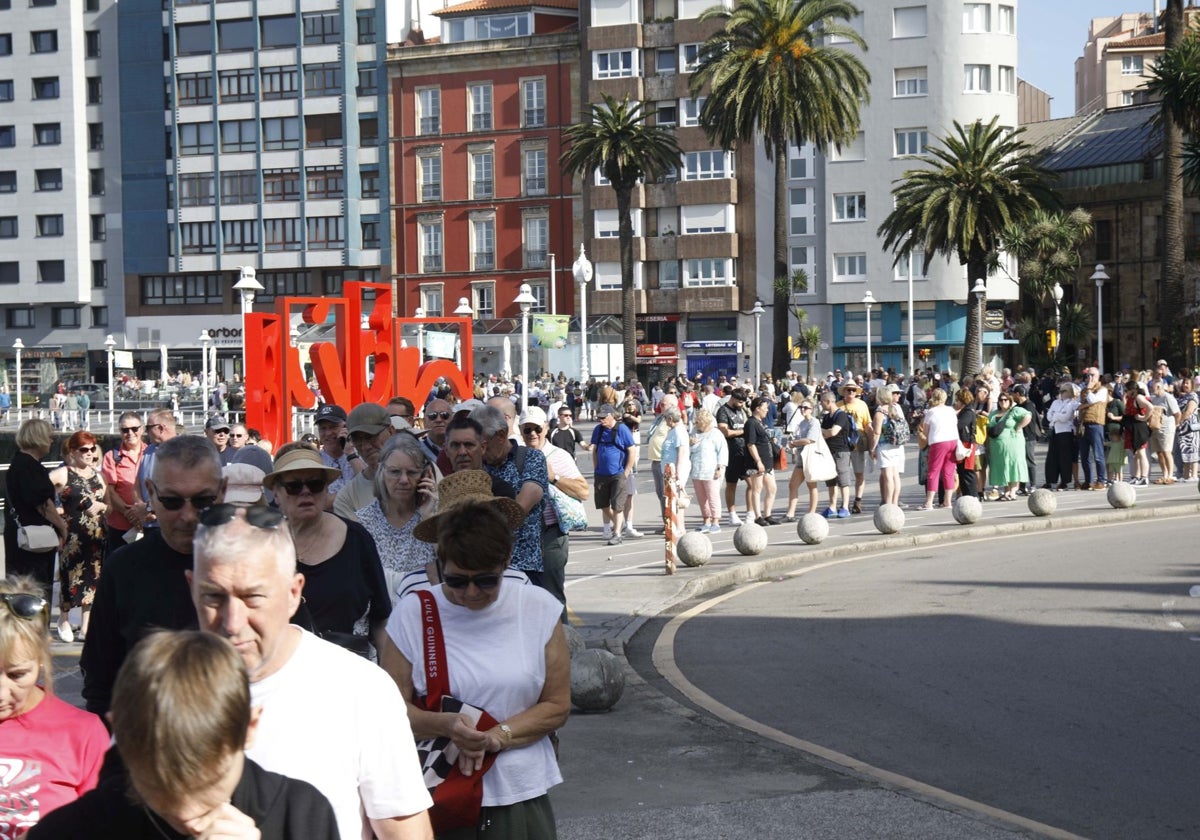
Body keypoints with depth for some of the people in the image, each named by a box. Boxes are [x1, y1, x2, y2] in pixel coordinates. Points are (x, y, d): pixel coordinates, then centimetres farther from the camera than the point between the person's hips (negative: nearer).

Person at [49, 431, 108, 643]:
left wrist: (101, 506, -5)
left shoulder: (98, 475, 12)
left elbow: (110, 504, 14)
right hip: (71, 535, -5)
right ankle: (64, 620, 22)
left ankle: (85, 628, 12)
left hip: (97, 535, 5)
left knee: (92, 578, 5)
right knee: (70, 576, -2)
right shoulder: (62, 474, -4)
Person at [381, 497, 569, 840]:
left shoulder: (538, 609, 1)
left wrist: (497, 736, -13)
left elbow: (557, 706, 2)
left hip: (520, 796, 1)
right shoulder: (412, 615, -3)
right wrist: (445, 725, -21)